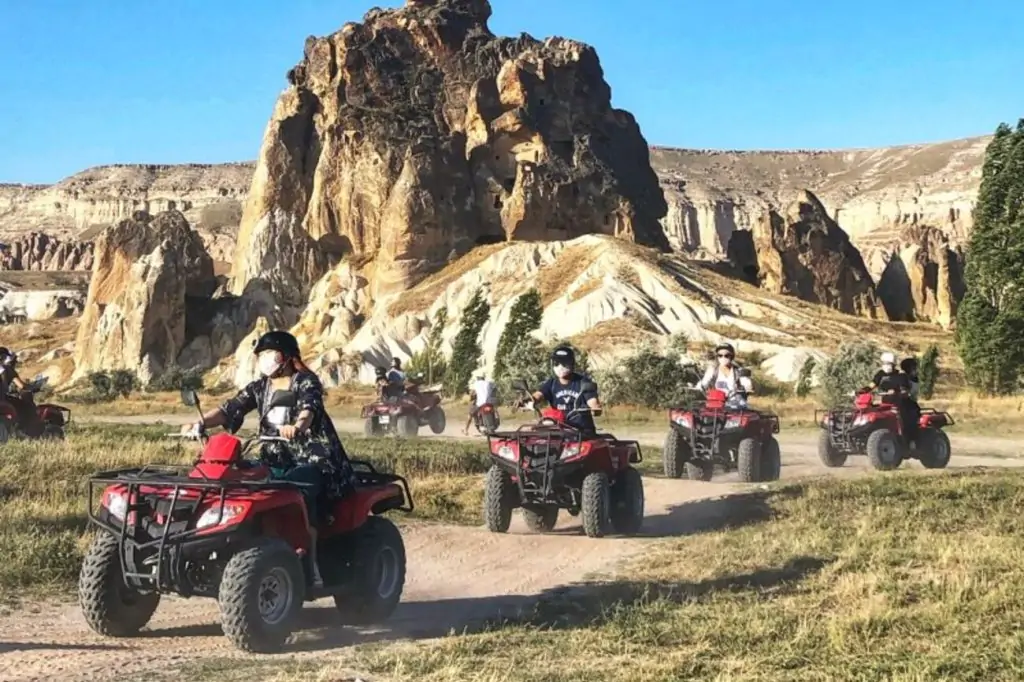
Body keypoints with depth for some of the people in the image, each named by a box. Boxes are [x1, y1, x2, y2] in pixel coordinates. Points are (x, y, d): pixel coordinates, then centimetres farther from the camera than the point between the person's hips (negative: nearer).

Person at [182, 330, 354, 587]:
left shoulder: (306, 382, -2)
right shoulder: (260, 388, 14)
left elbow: (309, 408, -23)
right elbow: (231, 408, 1)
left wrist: (298, 426, -47)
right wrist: (201, 423, -18)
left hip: (313, 458, -6)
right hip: (276, 460, 6)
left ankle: (310, 565, -33)